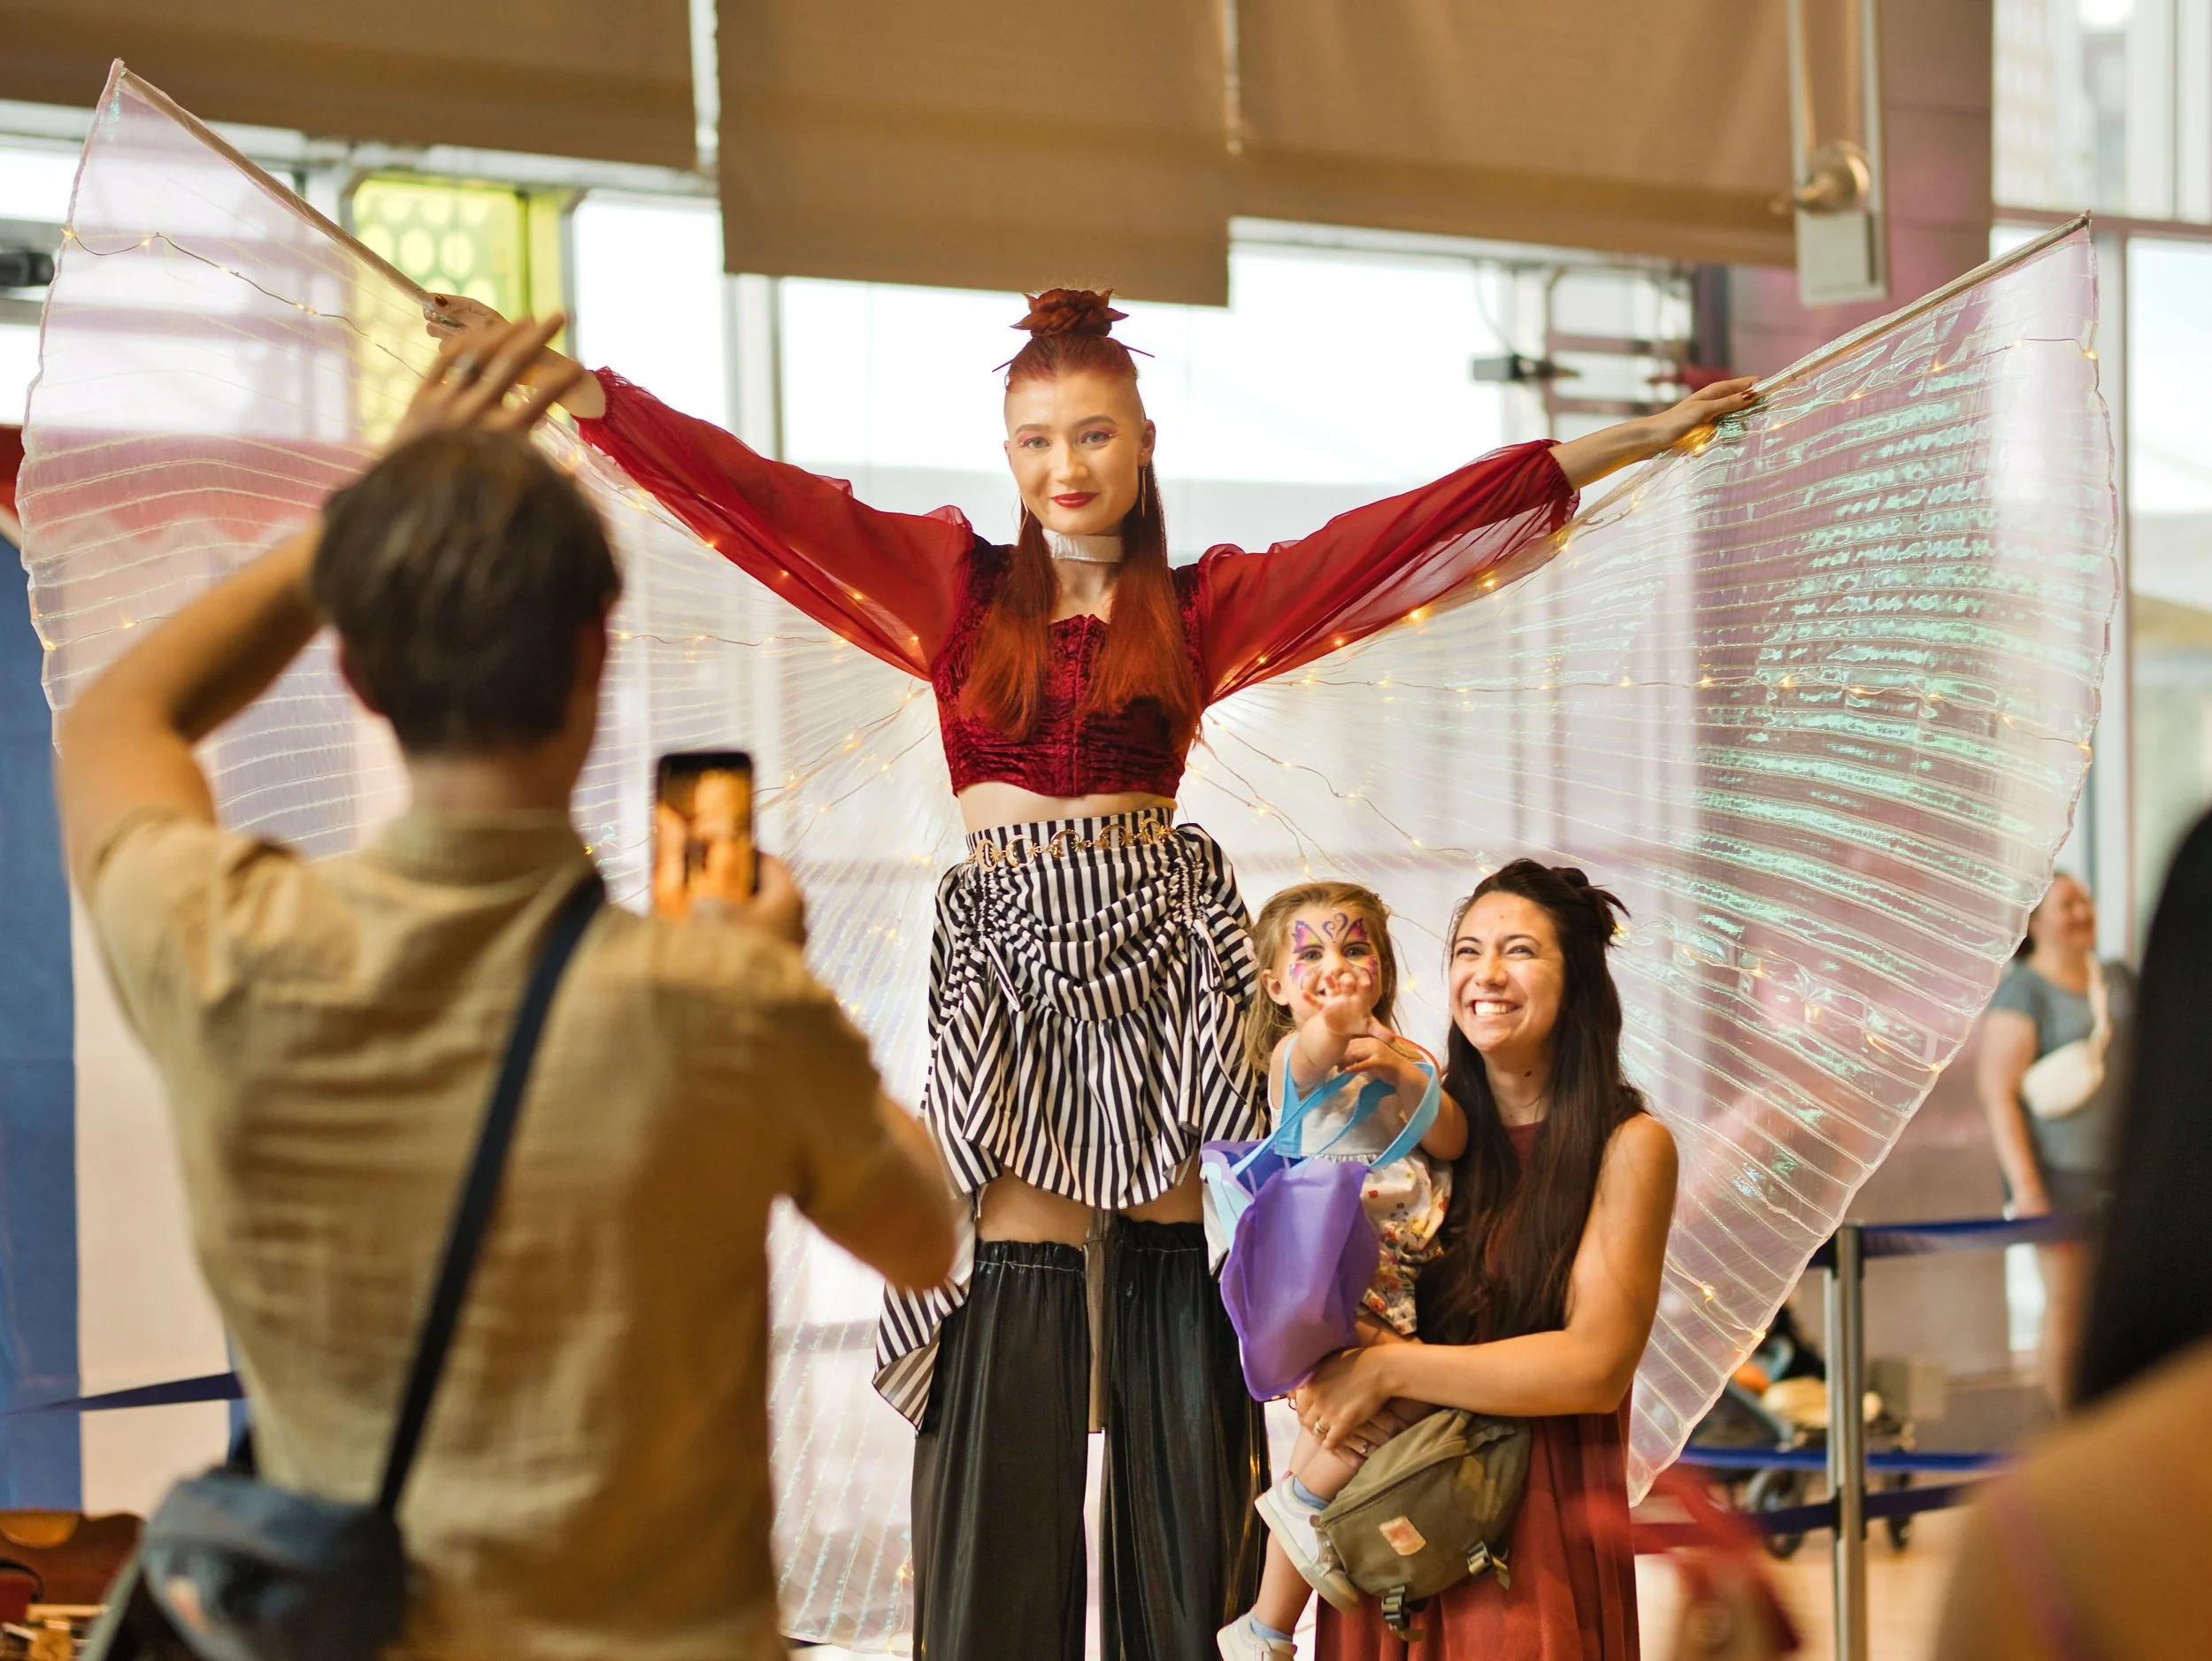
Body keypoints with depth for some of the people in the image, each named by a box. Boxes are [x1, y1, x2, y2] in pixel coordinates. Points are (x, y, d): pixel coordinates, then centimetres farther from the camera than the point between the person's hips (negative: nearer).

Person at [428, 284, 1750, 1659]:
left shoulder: (1204, 605, 11)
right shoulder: (953, 582, 10)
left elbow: (1425, 525, 11)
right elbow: (754, 491, 5)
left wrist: (1630, 442, 10)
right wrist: (567, 385, -1)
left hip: (1162, 950, 1)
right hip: (1009, 952, -1)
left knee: (1170, 1267, -1)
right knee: (1019, 1294, -6)